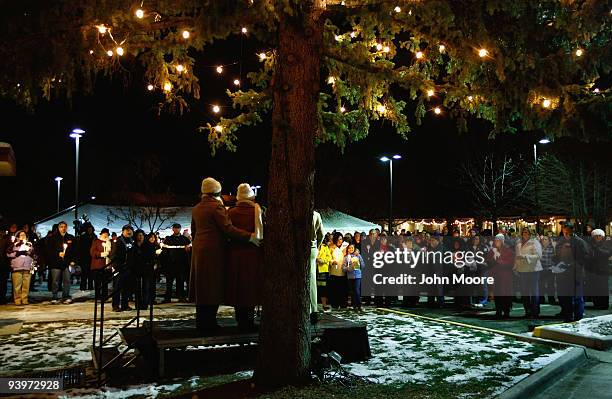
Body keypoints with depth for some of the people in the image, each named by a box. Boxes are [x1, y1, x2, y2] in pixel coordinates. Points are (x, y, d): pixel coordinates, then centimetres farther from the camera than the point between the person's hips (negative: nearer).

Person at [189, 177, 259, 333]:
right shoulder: (216, 206, -10)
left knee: (203, 287, 12)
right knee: (212, 287, -3)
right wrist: (250, 236, -19)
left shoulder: (196, 209, 15)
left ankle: (202, 323, 18)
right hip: (214, 251, -8)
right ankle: (208, 324, -1)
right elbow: (228, 228, -18)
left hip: (199, 250, 8)